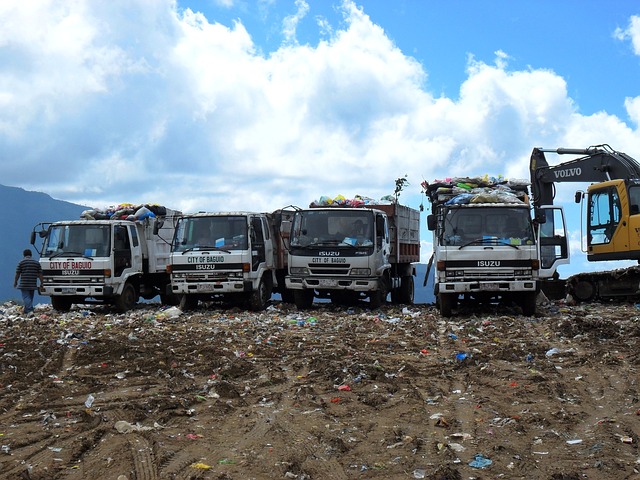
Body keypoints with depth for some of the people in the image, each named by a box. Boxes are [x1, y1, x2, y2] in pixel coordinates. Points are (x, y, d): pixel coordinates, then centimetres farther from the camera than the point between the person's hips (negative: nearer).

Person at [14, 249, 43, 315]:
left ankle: (30, 310, -25)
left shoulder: (21, 262, -1)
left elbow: (17, 273, 0)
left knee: (26, 297, -7)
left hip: (24, 284, -4)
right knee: (30, 298, 14)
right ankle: (26, 311, 20)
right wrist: (41, 283, 12)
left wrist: (15, 282, 13)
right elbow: (40, 274, 6)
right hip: (33, 285, 4)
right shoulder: (36, 262, 9)